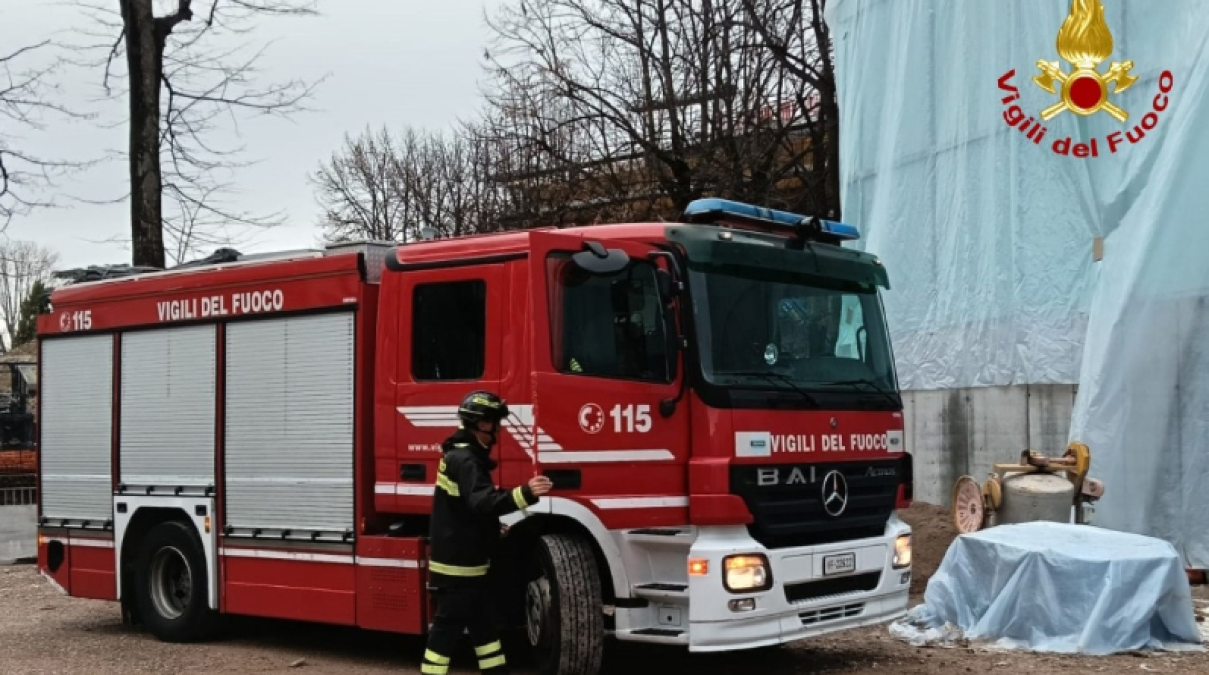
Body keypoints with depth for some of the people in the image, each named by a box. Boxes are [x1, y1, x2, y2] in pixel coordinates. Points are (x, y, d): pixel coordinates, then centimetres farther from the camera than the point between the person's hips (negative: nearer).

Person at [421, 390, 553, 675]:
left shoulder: (469, 455, 14)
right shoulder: (464, 459, -20)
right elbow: (481, 502, -36)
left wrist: (493, 529, 20)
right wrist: (525, 494, -47)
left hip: (468, 562, 11)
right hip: (456, 565, -11)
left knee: (484, 625, 15)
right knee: (448, 627, -4)